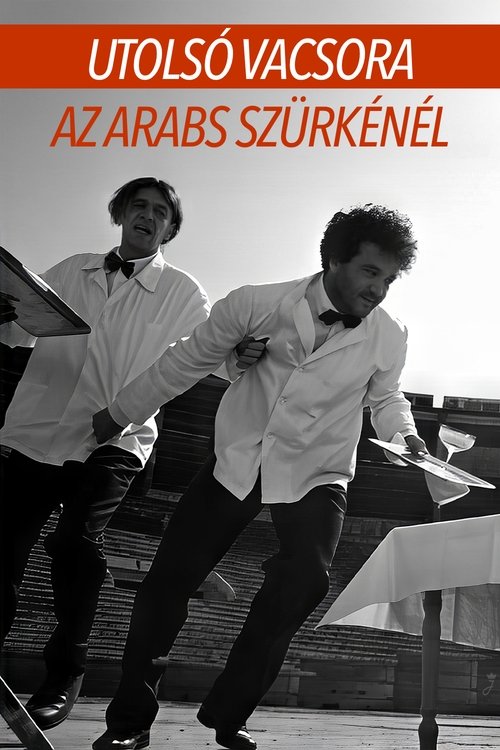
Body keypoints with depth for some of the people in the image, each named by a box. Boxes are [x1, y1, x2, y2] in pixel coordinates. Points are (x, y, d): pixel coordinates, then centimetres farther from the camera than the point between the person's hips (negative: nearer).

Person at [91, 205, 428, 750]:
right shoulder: (259, 304, -14)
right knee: (168, 580, -2)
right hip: (237, 460, 0)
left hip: (316, 476, 0)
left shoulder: (389, 338, -8)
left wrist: (406, 437, -7)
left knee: (302, 585, -21)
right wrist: (119, 413, 9)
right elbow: (189, 360, 1)